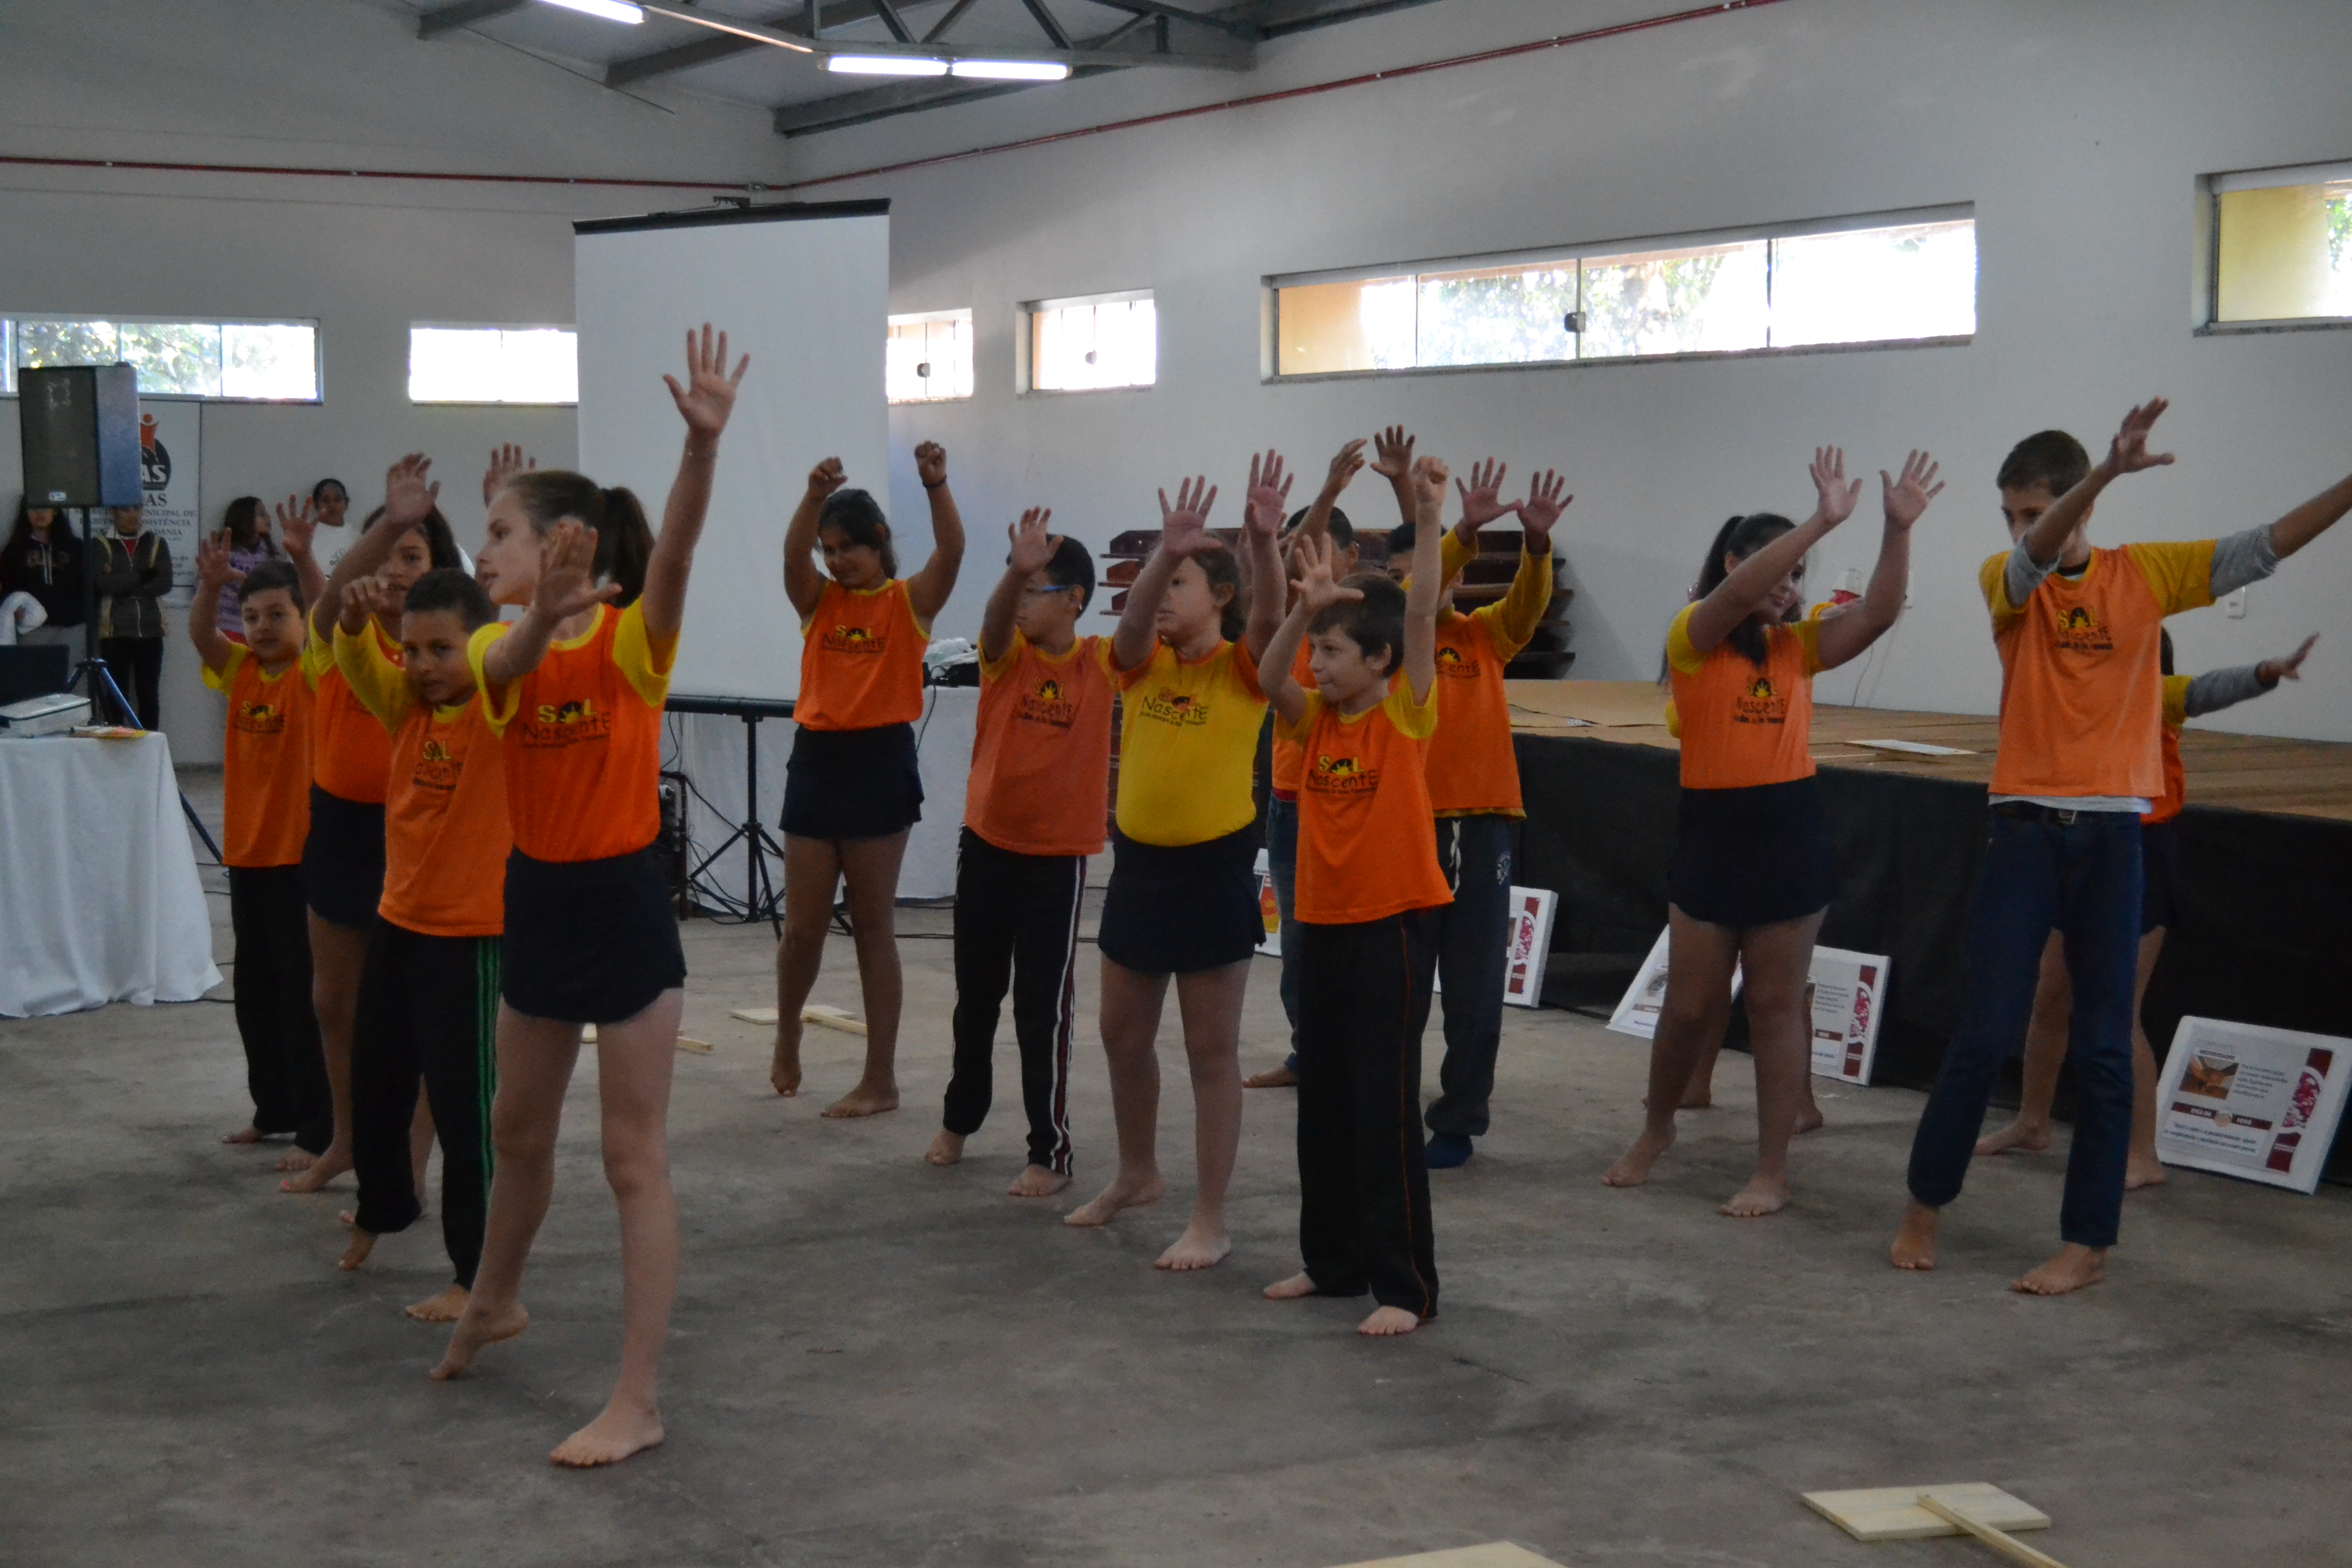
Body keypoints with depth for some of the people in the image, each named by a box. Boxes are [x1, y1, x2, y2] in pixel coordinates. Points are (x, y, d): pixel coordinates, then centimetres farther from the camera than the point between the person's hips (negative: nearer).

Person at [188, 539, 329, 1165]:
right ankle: (274, 1109, 29)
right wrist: (210, 586, -27)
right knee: (255, 990, 15)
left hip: (301, 854, -7)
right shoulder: (241, 670, 7)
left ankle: (318, 1129, 4)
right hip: (247, 852, 7)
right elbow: (201, 635, -8)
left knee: (302, 994, -3)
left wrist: (303, 560, -41)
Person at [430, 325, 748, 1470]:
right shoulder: (500, 649, 0)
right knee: (517, 1131, 24)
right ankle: (493, 1301, 49)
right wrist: (542, 615, -48)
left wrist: (703, 442, -50)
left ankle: (637, 1404, 5)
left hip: (623, 905, -6)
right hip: (536, 904, 6)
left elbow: (674, 554, -33)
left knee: (634, 1160, -1)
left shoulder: (631, 636, -13)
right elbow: (511, 663, -25)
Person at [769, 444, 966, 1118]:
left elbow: (952, 550, -17)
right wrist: (816, 495, -31)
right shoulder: (818, 600, 7)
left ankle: (880, 1079, 10)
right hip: (817, 759, 3)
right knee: (803, 927, 8)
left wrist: (936, 484, -33)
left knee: (873, 925, 3)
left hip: (880, 761, -3)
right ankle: (787, 1042, 35)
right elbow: (793, 553, -13)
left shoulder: (911, 601, 0)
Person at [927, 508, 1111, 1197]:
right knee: (975, 996, 18)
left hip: (1058, 856, -3)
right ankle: (959, 1119, 37)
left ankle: (1050, 1154, 10)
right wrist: (1016, 570, -49)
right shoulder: (1006, 655, -6)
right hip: (986, 844, 3)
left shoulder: (1100, 662, -6)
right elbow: (995, 620, -27)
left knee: (1043, 1010, 0)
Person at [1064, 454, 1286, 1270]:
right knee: (1122, 1034, 18)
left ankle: (1210, 1223, 10)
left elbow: (1270, 617, -27)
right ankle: (1136, 1173, 41)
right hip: (1138, 862, 5)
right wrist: (1165, 550, -37)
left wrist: (1262, 541, -45)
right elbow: (1135, 618, -18)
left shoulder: (1244, 668, -7)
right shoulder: (1141, 663, 3)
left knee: (1212, 1050, 2)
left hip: (1215, 866, -5)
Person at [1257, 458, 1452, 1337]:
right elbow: (1270, 678, -13)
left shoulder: (1407, 714, -7)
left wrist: (1428, 520, -26)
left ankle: (1404, 1287, 2)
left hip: (1393, 924, -6)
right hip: (1321, 924, 6)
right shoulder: (1316, 721, 6)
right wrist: (1306, 608, -27)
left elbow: (1420, 617, -19)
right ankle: (1333, 1260, 27)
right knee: (1322, 1101, 13)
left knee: (1385, 1106, -5)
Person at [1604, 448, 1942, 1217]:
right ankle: (1656, 1128, 34)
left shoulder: (1797, 646, 6)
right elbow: (1737, 592, -26)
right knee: (1691, 1004, 9)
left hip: (1790, 831, 2)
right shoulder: (1692, 637, -6)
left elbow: (1879, 612, -8)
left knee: (1778, 1005, 7)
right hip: (1711, 830, -2)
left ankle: (1773, 1170, 15)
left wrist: (1898, 527, -21)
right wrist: (1824, 519, -32)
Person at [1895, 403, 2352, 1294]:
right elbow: (2036, 557, -23)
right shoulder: (2005, 582, -1)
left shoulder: (2146, 573, 5)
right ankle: (1924, 1207, 16)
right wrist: (2109, 470, -39)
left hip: (2112, 836, 1)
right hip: (2025, 830, -1)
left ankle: (2088, 1244, 11)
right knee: (1985, 1034, -1)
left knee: (2103, 1046, 4)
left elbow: (2260, 551, 0)